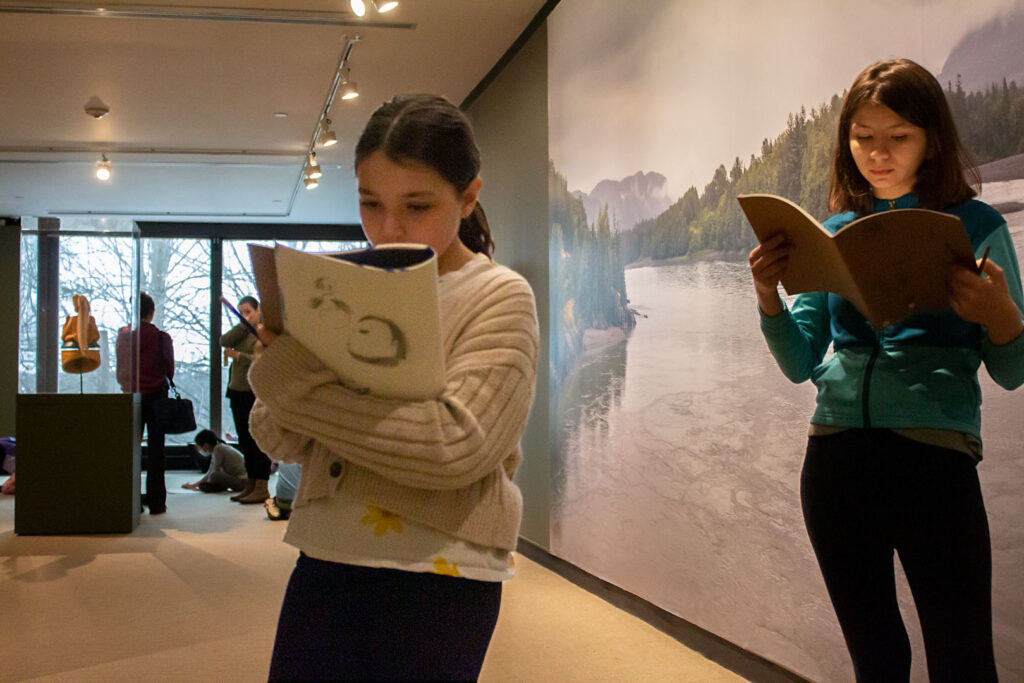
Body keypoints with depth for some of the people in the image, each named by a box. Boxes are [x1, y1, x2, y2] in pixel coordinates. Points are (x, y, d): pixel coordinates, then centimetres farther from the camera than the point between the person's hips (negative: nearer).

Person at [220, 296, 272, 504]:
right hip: (237, 391, 8)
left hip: (256, 393, -7)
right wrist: (244, 324, -6)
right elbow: (224, 341, -2)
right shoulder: (240, 332, 17)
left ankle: (261, 488, -1)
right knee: (245, 441, 11)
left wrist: (237, 355, -18)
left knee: (258, 440, -5)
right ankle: (250, 485, 19)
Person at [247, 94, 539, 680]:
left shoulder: (500, 298, -6)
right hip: (326, 561, 4)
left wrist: (298, 388, -17)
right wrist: (285, 358, -16)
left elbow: (455, 444, -21)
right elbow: (282, 443, 6)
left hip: (438, 572, -4)